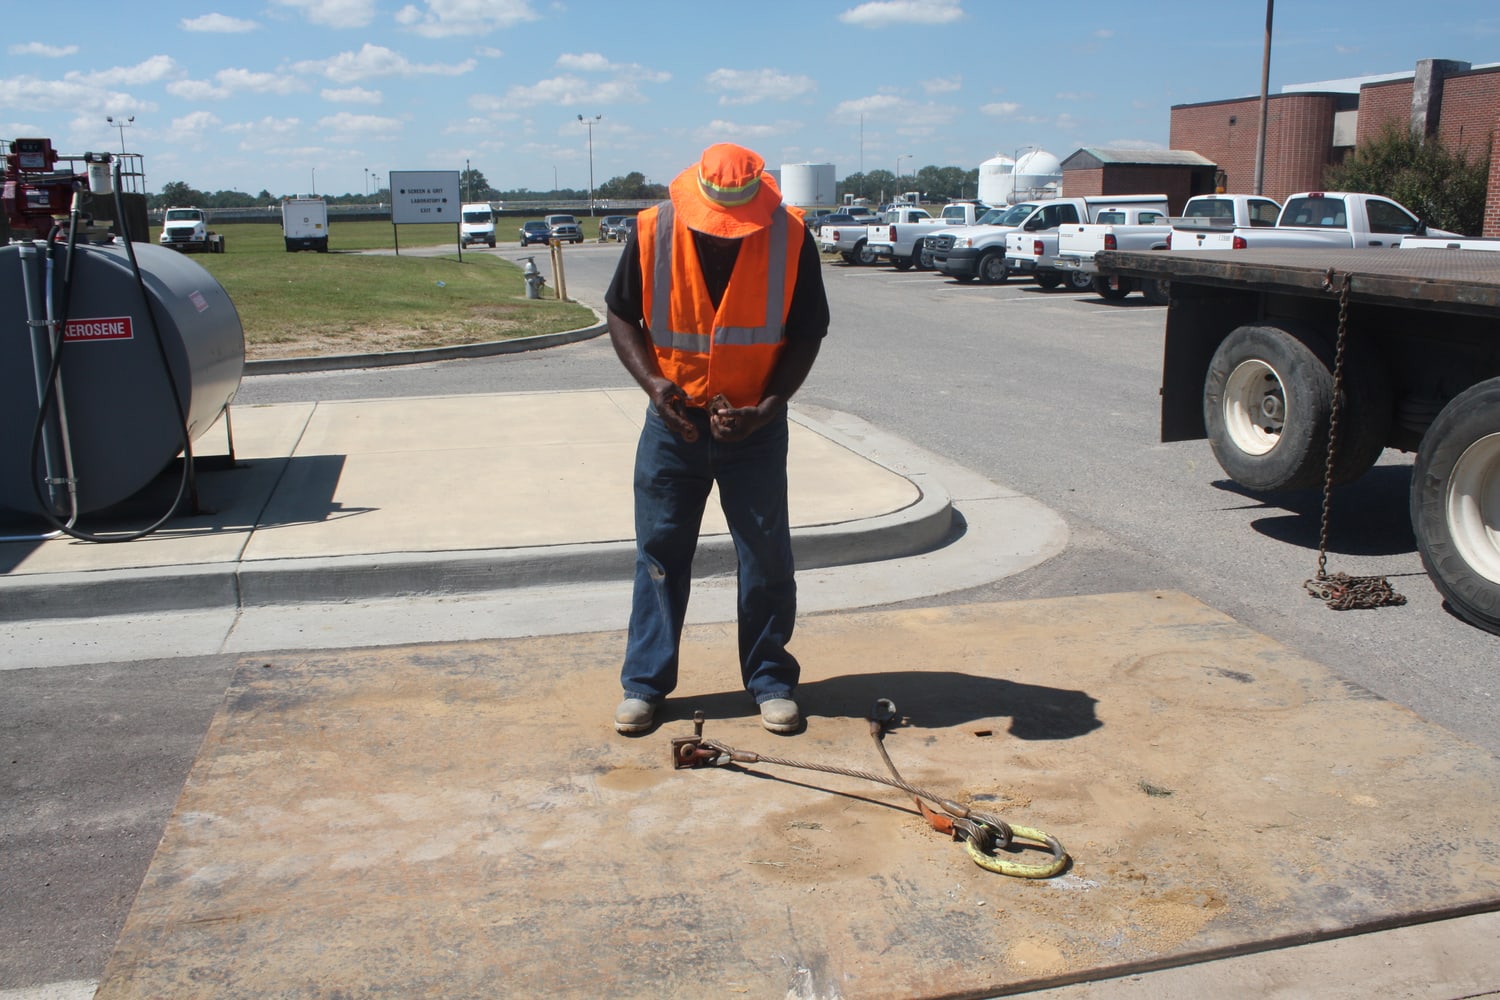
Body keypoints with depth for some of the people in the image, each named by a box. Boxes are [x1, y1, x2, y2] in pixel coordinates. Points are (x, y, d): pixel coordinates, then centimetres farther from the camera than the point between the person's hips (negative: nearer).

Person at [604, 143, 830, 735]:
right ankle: (645, 682, 20)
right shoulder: (652, 233, -12)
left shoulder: (791, 240, -14)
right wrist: (652, 381, -16)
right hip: (673, 421, 1)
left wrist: (768, 408, -17)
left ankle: (771, 681, 21)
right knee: (659, 552, 7)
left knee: (766, 556, 5)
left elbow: (807, 334, -5)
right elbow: (621, 315, 1)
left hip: (755, 426, 0)